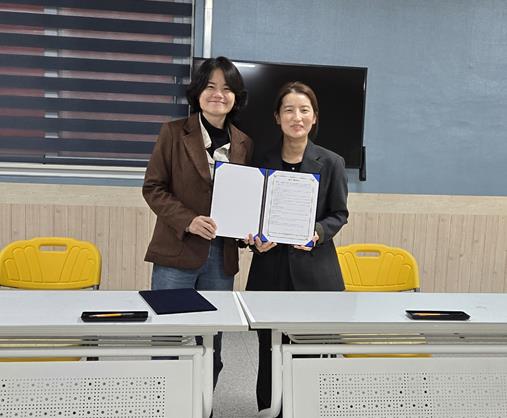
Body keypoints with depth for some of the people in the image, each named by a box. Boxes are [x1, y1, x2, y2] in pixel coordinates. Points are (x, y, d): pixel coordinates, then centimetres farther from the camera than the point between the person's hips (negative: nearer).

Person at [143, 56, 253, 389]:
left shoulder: (244, 144, 8)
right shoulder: (174, 133, -1)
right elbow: (153, 187, -3)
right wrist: (188, 221, -16)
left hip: (222, 255, 3)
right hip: (177, 251, -3)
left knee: (212, 345, 13)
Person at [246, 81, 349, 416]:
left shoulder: (331, 163, 0)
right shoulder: (262, 160, 4)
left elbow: (339, 214, 4)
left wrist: (318, 233, -14)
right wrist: (254, 236, -11)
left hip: (315, 269, -1)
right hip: (270, 268, 1)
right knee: (270, 350, 8)